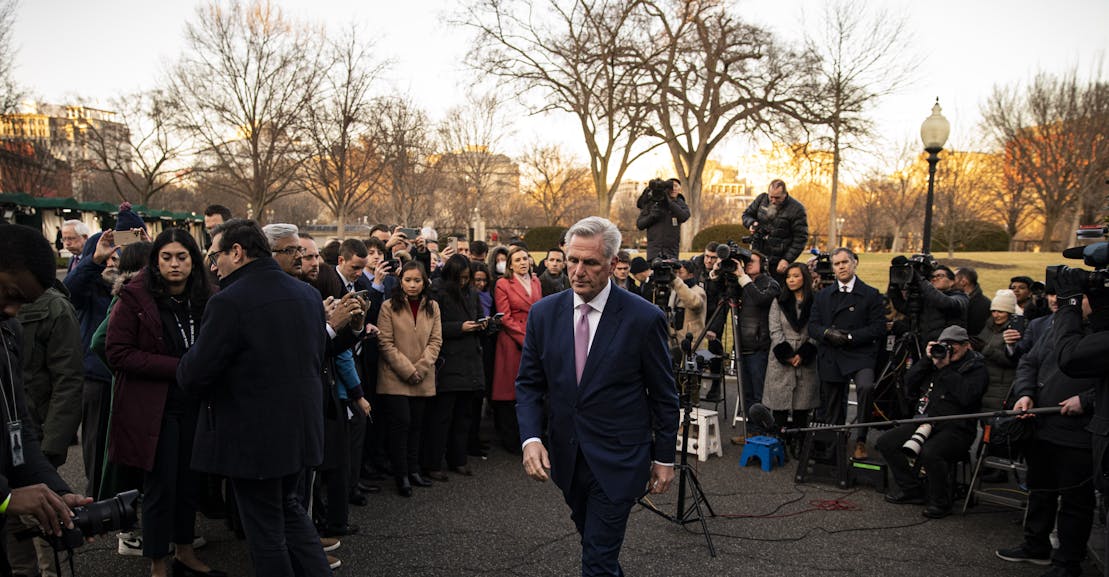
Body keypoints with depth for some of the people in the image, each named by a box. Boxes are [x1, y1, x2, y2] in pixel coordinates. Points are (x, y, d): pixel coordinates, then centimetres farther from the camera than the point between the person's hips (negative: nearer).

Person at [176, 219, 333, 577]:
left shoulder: (229, 302, -21)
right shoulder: (309, 294, 2)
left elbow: (193, 375, -18)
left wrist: (184, 365, 3)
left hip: (253, 436, -7)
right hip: (302, 429, 7)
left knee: (265, 528, 9)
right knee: (292, 508, 25)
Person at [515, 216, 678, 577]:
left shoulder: (644, 318, -12)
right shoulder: (544, 313, -2)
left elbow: (663, 395, -4)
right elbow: (529, 384, 3)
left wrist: (664, 458, 0)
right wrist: (531, 439, -12)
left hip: (618, 461, -4)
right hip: (566, 458, 5)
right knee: (595, 544, 22)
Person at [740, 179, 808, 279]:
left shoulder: (796, 209, -10)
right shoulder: (761, 199, 3)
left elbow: (801, 238, -9)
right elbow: (746, 214, 17)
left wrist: (787, 259, -15)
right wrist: (752, 223, -8)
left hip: (778, 260, -4)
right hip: (757, 254, 4)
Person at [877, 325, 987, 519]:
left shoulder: (976, 368, -2)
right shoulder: (937, 358, 15)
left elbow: (967, 396, -22)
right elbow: (909, 386, 10)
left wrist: (945, 368, -16)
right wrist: (926, 360, 1)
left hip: (957, 429, -7)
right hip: (926, 421, 7)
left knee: (929, 452, -35)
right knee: (886, 442, -5)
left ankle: (940, 502, -11)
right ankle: (912, 490, 7)